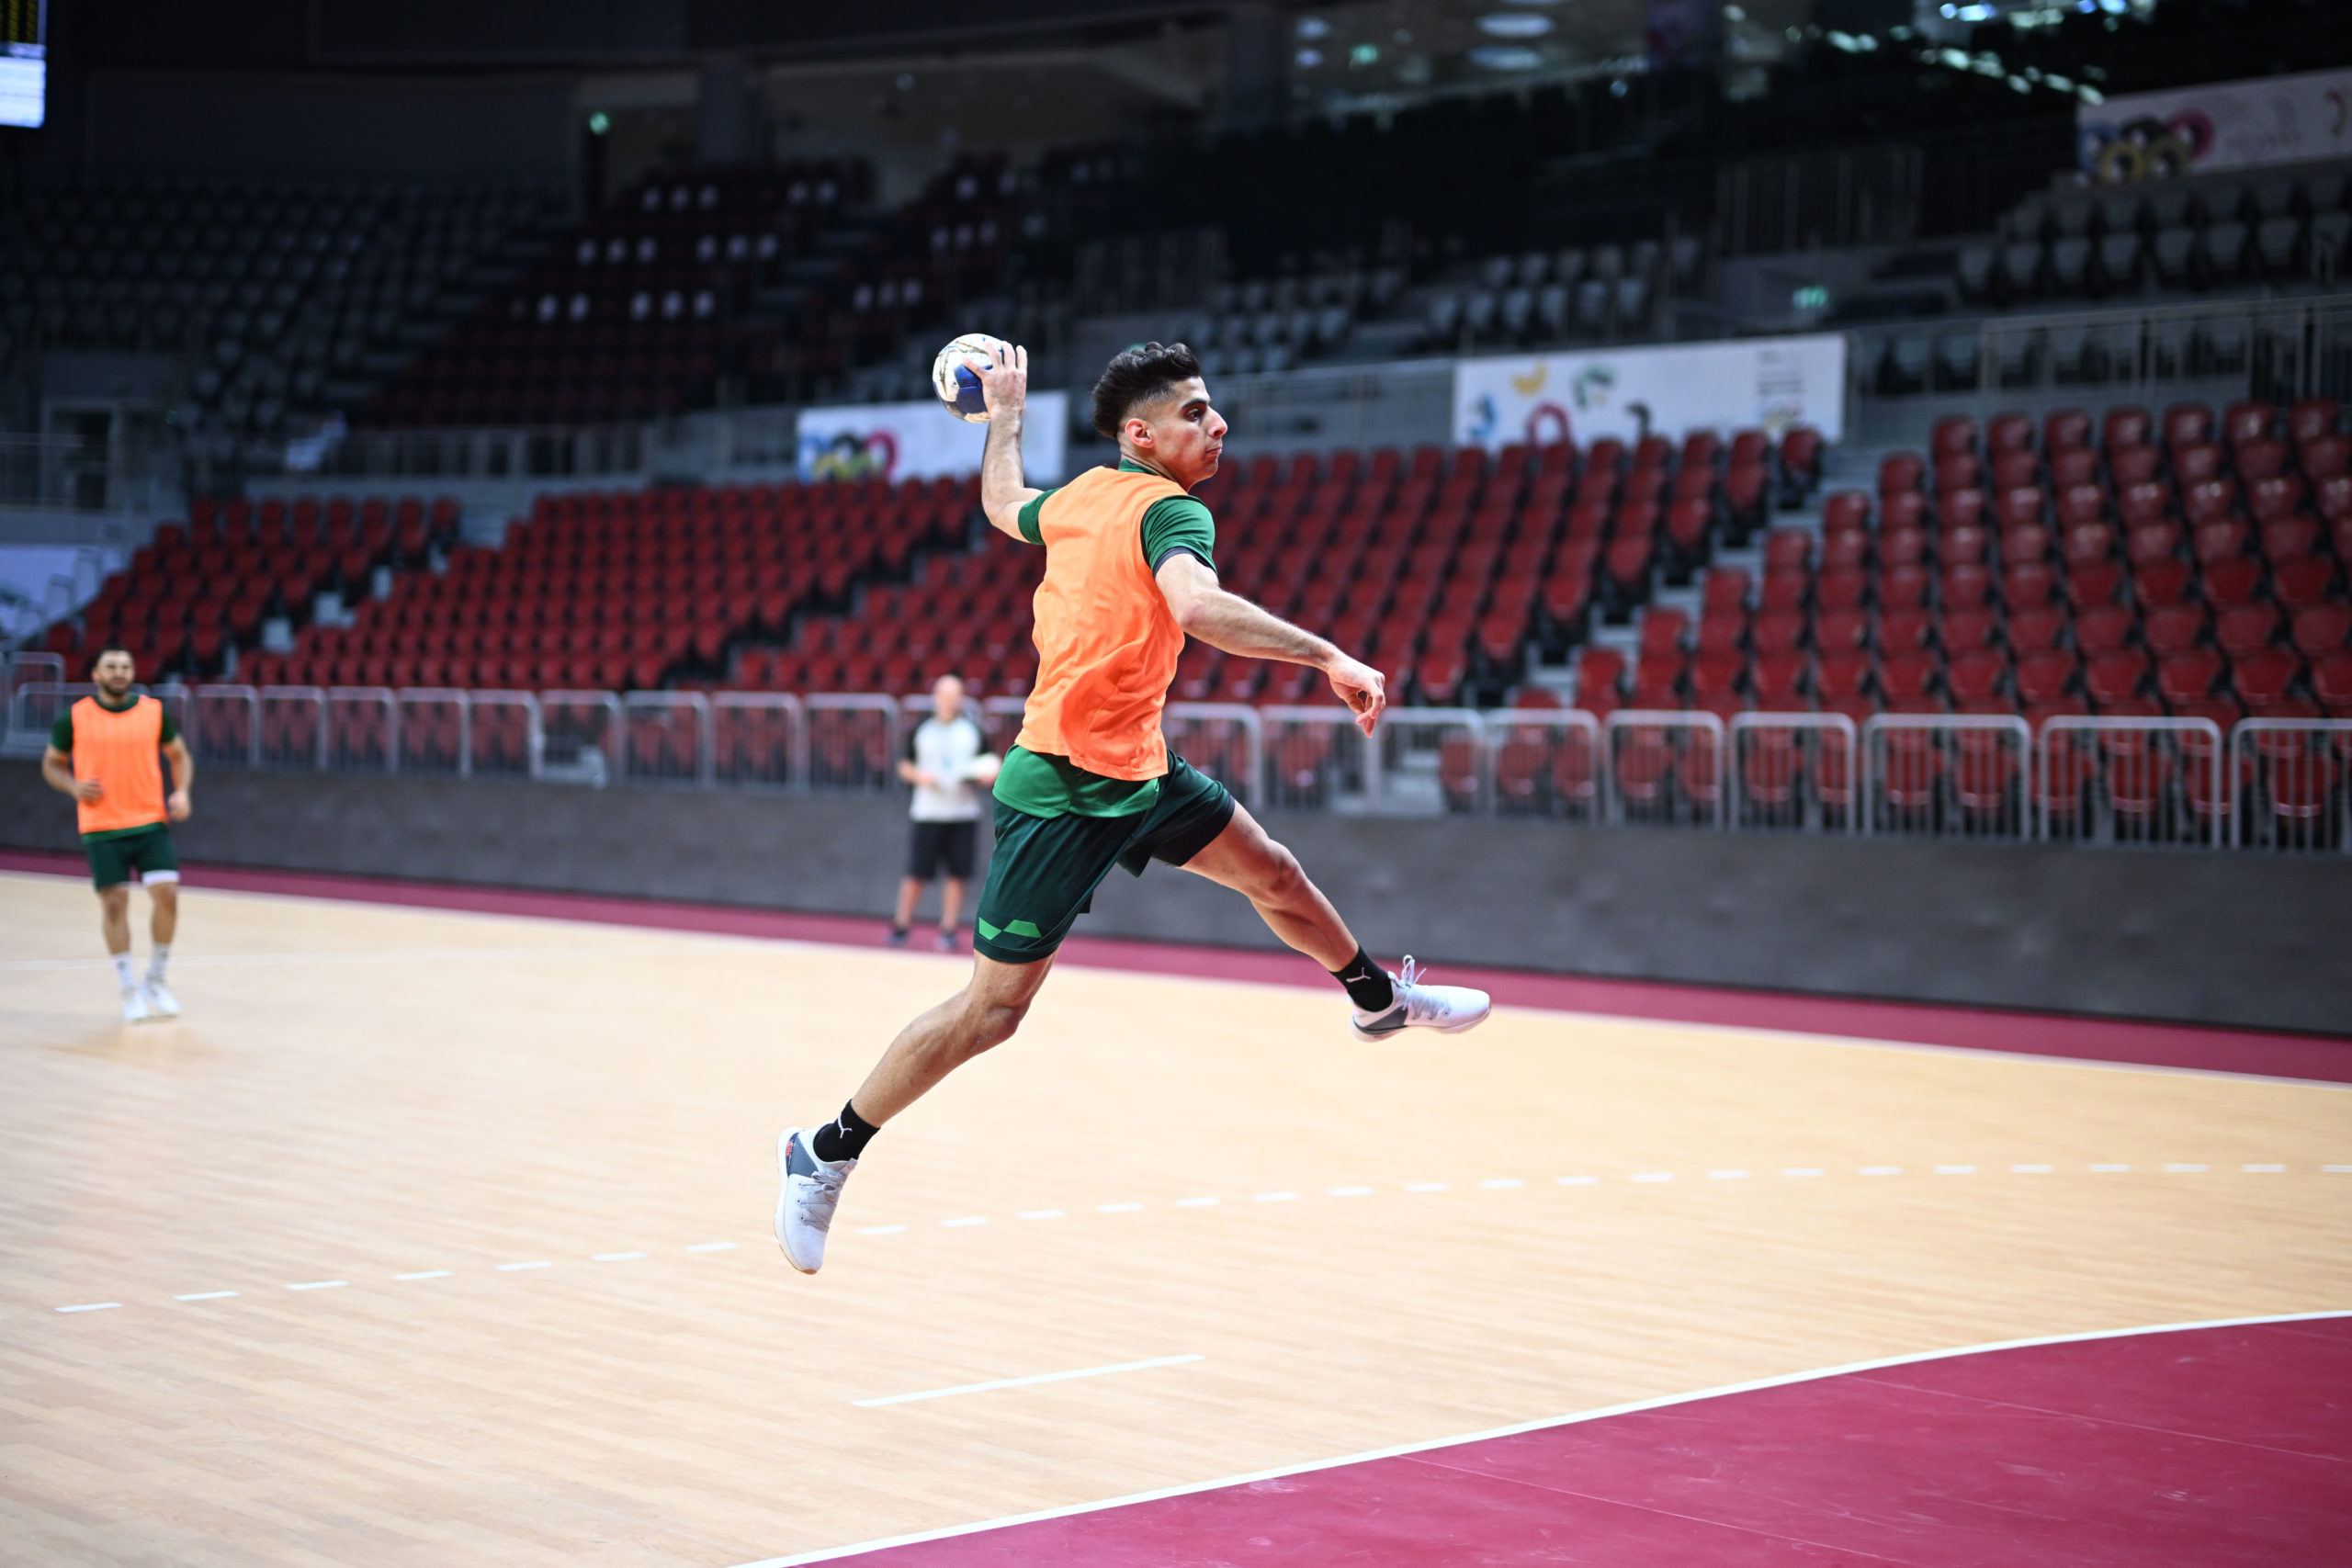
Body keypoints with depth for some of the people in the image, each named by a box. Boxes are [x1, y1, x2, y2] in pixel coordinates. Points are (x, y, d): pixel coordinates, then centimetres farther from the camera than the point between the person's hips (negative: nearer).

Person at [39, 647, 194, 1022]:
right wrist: (74, 787, -9)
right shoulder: (74, 718, -1)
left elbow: (179, 755, 14)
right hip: (101, 828, -1)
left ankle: (155, 980, 10)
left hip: (151, 823, 1)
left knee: (167, 895, -9)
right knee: (115, 903, -3)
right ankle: (129, 990, 9)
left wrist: (181, 791, -3)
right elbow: (52, 763, 11)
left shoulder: (154, 711, 2)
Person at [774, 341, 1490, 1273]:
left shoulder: (1082, 496, 5)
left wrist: (1006, 410, 41)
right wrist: (1329, 657, -40)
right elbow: (1196, 606, -40)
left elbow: (1003, 506, 27)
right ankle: (826, 1154, 7)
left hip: (1135, 770, 10)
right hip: (1064, 793, -10)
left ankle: (1379, 1001, 44)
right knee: (992, 1009, -4)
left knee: (1274, 875, 21)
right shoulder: (1170, 511, -19)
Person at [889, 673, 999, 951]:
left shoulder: (973, 731, 7)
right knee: (917, 873, -2)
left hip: (964, 813, 1)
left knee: (957, 875, -2)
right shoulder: (921, 731, 5)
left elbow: (987, 768, 11)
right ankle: (900, 926, 11)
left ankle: (948, 931, 5)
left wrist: (987, 776, -11)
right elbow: (904, 766, 10)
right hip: (927, 812, -1)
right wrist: (919, 776, -10)